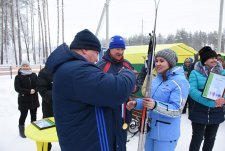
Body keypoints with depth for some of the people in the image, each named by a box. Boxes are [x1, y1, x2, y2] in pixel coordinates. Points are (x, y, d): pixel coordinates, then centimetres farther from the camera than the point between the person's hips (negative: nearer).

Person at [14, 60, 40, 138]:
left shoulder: (34, 75, 3)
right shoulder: (18, 77, -5)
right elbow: (17, 88, -13)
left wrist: (34, 90, -18)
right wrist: (28, 91, -22)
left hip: (34, 99, 3)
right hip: (23, 100, -3)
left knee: (33, 115, 13)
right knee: (23, 115, 2)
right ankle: (21, 131, 22)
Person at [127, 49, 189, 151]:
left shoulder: (180, 81, -17)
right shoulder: (156, 79, 6)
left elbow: (177, 110, -23)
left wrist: (155, 106, -38)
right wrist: (136, 103, -7)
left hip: (166, 133, -7)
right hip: (151, 128, 7)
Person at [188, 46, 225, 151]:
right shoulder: (195, 73, -8)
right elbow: (192, 90, -19)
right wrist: (210, 102, -30)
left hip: (216, 113, 4)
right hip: (199, 112, -4)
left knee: (210, 137, 19)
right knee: (197, 137, 6)